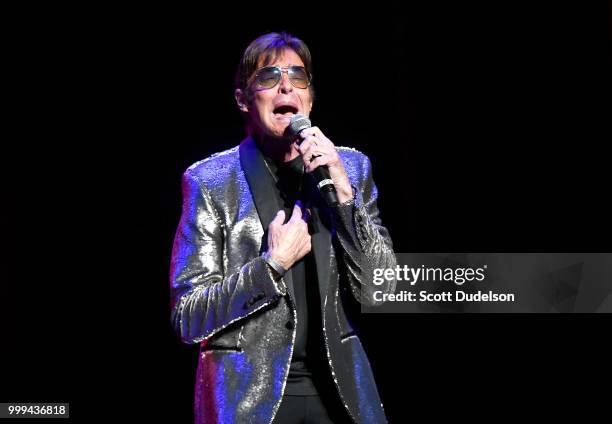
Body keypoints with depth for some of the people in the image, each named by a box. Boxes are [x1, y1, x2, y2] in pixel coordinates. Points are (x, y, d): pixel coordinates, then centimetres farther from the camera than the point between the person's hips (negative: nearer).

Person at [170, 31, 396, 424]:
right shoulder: (211, 181, -6)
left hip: (338, 387, 3)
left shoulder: (351, 167, 2)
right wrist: (273, 264, -19)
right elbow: (187, 318, -7)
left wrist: (344, 192, -15)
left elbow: (378, 290, -4)